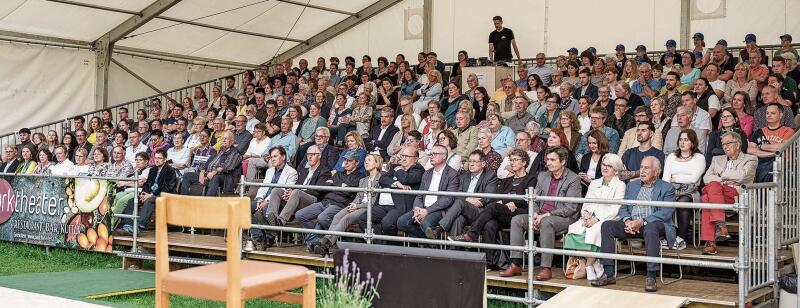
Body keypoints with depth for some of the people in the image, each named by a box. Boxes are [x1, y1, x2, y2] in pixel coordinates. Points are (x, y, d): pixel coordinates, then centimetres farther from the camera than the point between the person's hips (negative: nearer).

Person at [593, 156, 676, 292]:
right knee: (606, 225, -18)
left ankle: (651, 276, -37)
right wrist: (627, 221, -9)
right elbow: (623, 208, 15)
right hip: (631, 225, 5)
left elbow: (666, 212, -10)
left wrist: (642, 222, -22)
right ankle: (608, 274, -18)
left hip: (654, 224, -5)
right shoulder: (632, 185, 22)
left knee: (651, 227, -39)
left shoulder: (667, 188, 5)